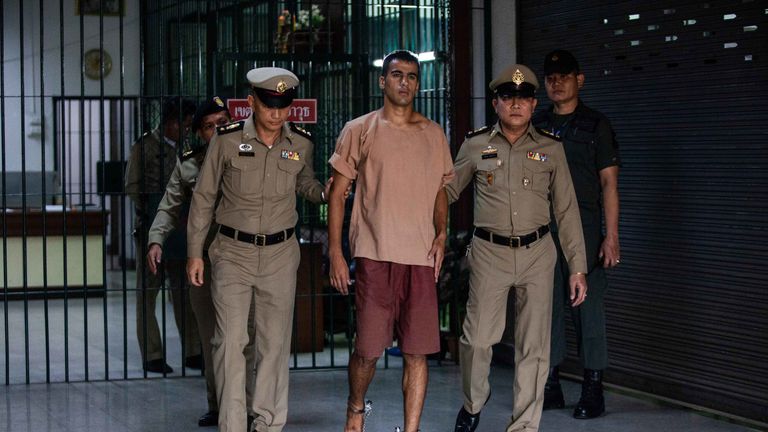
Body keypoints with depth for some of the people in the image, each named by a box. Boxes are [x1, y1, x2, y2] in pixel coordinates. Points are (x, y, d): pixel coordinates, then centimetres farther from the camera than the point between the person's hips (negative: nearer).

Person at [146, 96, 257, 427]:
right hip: (203, 260, 3)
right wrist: (156, 240, -8)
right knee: (210, 340, 8)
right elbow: (170, 208, 7)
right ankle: (217, 406, 17)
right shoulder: (188, 164, 9)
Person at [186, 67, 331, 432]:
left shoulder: (301, 144, 0)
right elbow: (204, 197, 2)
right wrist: (194, 252, 2)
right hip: (233, 252, -2)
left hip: (280, 254, 2)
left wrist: (325, 192, -4)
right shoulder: (227, 139, -7)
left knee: (275, 342, 6)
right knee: (231, 340, -7)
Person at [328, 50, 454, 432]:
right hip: (375, 256, -3)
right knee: (367, 349, -1)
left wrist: (441, 234, 3)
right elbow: (337, 193, 5)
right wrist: (335, 252, -3)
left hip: (422, 257, 3)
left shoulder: (433, 134, 14)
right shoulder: (359, 131, 5)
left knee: (417, 352, 0)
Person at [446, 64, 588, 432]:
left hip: (537, 253, 1)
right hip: (489, 253, -1)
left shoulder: (550, 149, 5)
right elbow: (447, 191, 15)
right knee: (478, 339, -1)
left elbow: (567, 210, 7)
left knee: (534, 347, 3)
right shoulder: (475, 145, 3)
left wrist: (577, 267, 3)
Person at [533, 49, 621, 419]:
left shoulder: (596, 125, 3)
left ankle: (593, 390, 3)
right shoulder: (536, 125, 13)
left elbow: (609, 183, -1)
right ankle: (550, 386, 15)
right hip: (541, 229, 4)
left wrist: (611, 236, -9)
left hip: (584, 229, -4)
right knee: (547, 306, 6)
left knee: (588, 306, -2)